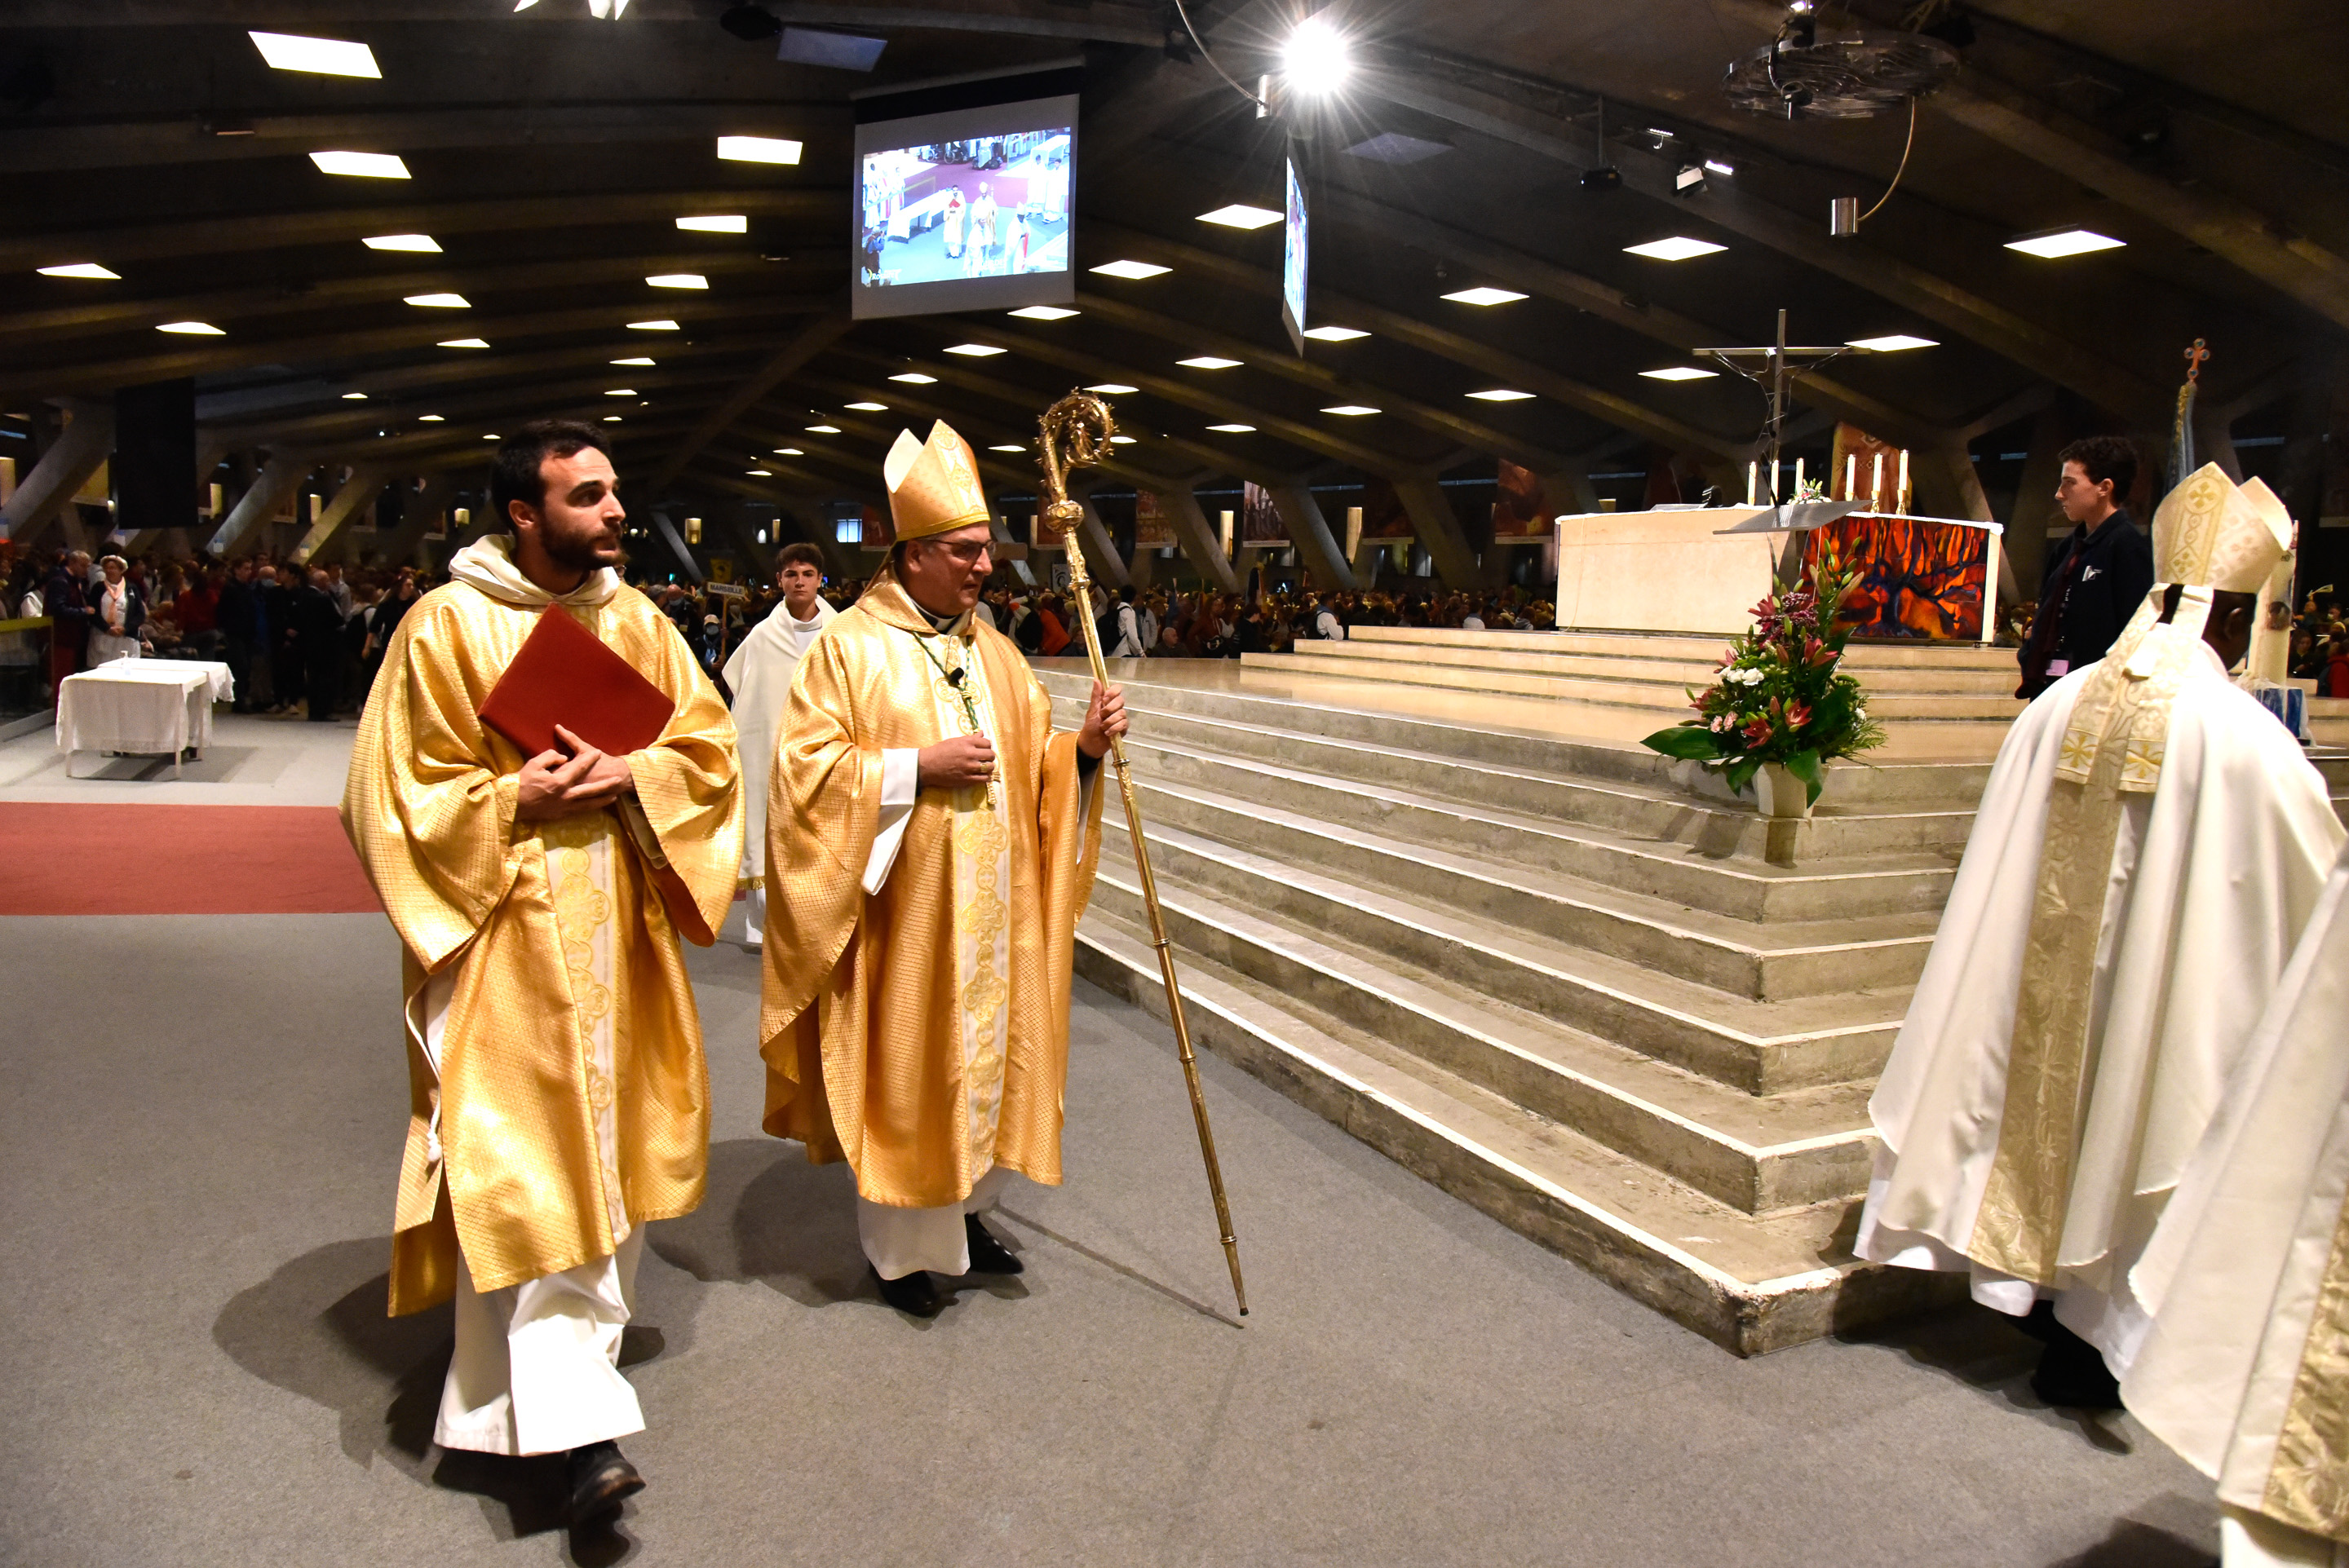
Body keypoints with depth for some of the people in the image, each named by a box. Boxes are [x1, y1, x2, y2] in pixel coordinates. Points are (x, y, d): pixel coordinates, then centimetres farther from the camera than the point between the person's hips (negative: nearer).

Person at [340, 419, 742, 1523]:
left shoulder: (635, 620, 7)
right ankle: (577, 1419, -4)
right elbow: (397, 792, -5)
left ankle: (568, 1367, 35)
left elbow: (708, 748, 5)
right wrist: (516, 799, -17)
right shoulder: (446, 626, -7)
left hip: (618, 925, 5)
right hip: (505, 935, -5)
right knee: (527, 1161, -7)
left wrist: (629, 778, -12)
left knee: (608, 1135, 14)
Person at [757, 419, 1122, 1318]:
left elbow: (1033, 769, 12)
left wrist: (1081, 748, -9)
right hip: (903, 910, -6)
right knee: (904, 1066, 3)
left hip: (991, 907, 6)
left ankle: (962, 1212, 35)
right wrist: (920, 763, -20)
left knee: (983, 1055, 14)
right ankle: (900, 1248, 21)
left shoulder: (995, 652, 10)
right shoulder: (851, 647, -8)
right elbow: (808, 770, -14)